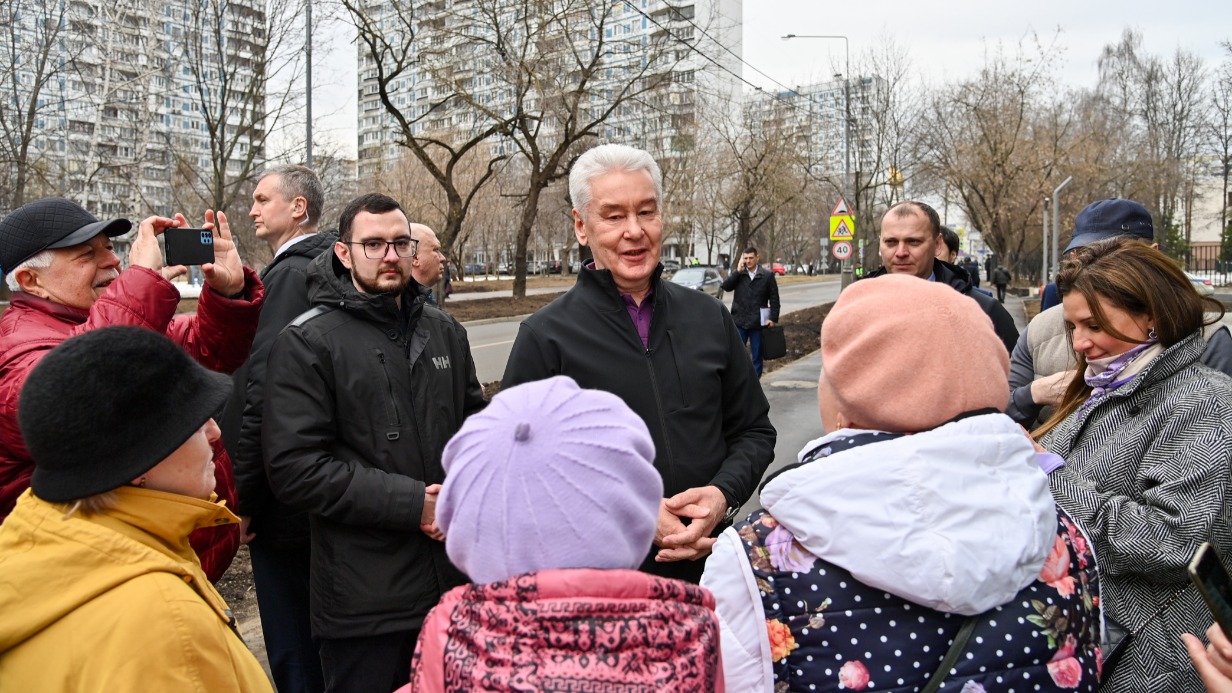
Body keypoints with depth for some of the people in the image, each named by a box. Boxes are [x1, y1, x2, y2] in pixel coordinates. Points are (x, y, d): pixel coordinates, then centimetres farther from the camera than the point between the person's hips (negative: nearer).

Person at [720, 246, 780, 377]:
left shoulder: (767, 275, -1)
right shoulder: (738, 274, 6)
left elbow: (774, 298, 0)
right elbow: (726, 286, -9)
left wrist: (773, 318, -7)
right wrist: (738, 271, -13)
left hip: (758, 322, -1)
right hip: (739, 322, 1)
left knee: (757, 355, 9)